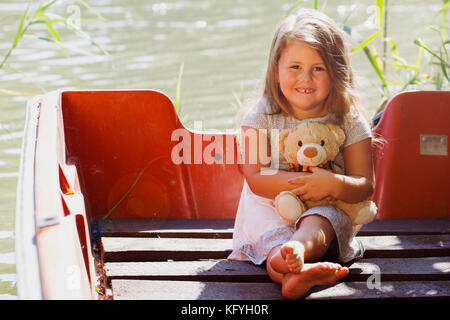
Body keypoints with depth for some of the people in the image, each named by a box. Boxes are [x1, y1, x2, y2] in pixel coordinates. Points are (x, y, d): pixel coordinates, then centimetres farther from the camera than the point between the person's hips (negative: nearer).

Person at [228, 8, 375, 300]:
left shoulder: (349, 120, -2)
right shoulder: (262, 117, -4)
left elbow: (365, 186, -3)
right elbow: (255, 179, -12)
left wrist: (334, 184, -28)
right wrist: (306, 182, -24)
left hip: (329, 210, 0)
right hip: (271, 210, 1)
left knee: (319, 222, -35)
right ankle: (297, 268, -62)